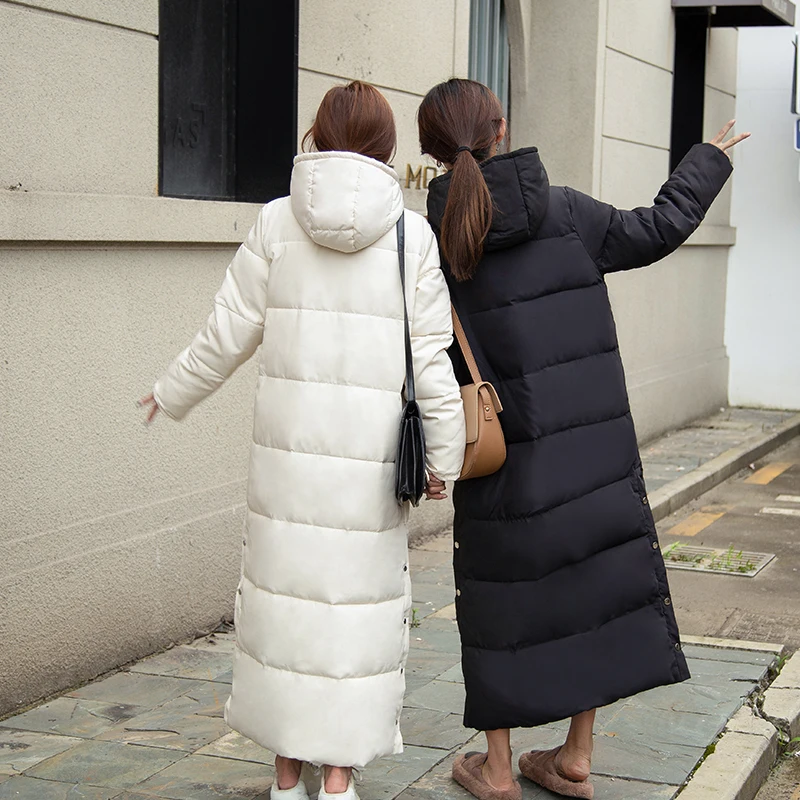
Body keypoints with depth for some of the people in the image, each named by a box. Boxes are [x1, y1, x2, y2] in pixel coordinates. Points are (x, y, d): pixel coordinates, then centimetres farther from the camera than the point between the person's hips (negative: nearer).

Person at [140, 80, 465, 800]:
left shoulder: (278, 222, -1)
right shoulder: (412, 234, -3)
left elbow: (228, 335, 4)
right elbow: (431, 358, -3)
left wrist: (171, 395, 20)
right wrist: (444, 457, 6)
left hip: (288, 444, 1)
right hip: (372, 451, -1)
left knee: (285, 592, 10)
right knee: (359, 601, 9)